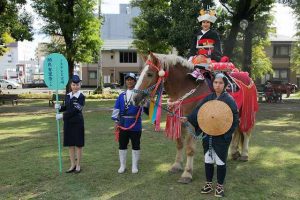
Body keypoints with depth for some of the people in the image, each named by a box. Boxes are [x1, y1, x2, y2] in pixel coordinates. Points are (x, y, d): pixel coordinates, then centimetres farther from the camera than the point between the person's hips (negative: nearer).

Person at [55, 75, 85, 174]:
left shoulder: (81, 97, -11)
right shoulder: (68, 95, 7)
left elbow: (74, 110, -18)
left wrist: (62, 115, -18)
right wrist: (59, 107, -4)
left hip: (77, 123, -6)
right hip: (68, 123, 6)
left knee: (78, 145, 6)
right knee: (70, 145, 12)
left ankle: (78, 165, 19)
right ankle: (73, 165, 25)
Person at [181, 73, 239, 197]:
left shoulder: (229, 99, -10)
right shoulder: (208, 98, 4)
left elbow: (235, 118, -11)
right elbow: (198, 111, -2)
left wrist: (227, 133, -21)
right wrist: (188, 118, -17)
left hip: (222, 137, -4)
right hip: (208, 135, 4)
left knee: (220, 162, 8)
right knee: (208, 160, 15)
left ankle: (220, 186, 26)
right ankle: (209, 184, 32)